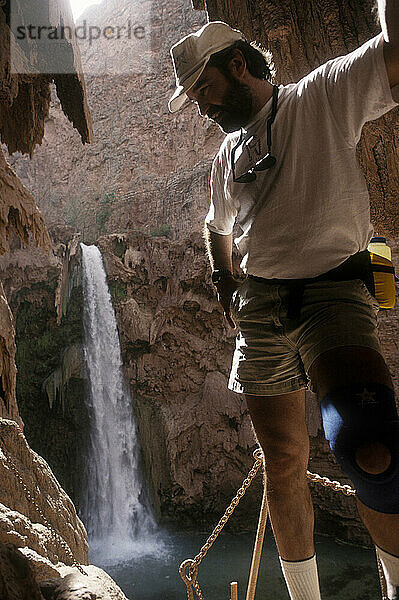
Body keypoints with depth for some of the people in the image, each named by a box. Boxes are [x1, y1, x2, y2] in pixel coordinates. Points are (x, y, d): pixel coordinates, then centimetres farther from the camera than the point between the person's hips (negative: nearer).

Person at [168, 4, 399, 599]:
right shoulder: (227, 156, 21)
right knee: (283, 461, 8)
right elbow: (217, 226, 34)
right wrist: (223, 284, 21)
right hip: (260, 308, 6)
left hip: (333, 289, -6)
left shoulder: (322, 97, 3)